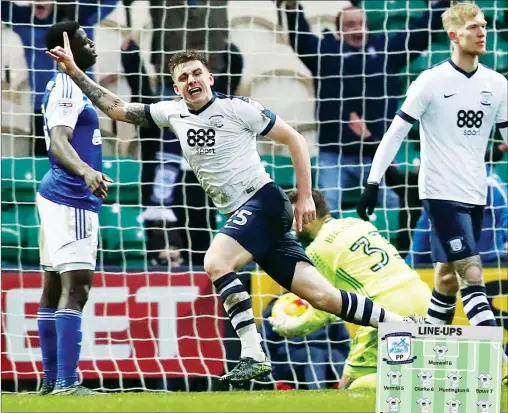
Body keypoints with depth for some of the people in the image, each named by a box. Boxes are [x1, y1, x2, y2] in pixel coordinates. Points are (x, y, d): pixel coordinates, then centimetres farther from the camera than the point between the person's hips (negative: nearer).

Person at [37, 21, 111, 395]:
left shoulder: (64, 87, 16)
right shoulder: (68, 89, -14)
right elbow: (59, 142, -29)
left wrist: (90, 175, 43)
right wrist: (86, 171, -47)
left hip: (59, 194, 11)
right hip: (72, 199, -11)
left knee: (54, 288, 12)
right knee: (76, 287, -16)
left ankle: (51, 380, 17)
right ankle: (66, 383, -22)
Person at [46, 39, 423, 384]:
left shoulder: (237, 109, -8)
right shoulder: (172, 114, 10)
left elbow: (294, 139, -2)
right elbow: (117, 108, 15)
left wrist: (305, 197, -4)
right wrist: (75, 72, 8)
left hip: (263, 202, -6)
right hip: (241, 216, 6)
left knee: (216, 262, -27)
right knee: (320, 294, 0)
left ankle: (253, 355, -26)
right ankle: (404, 325, 7)